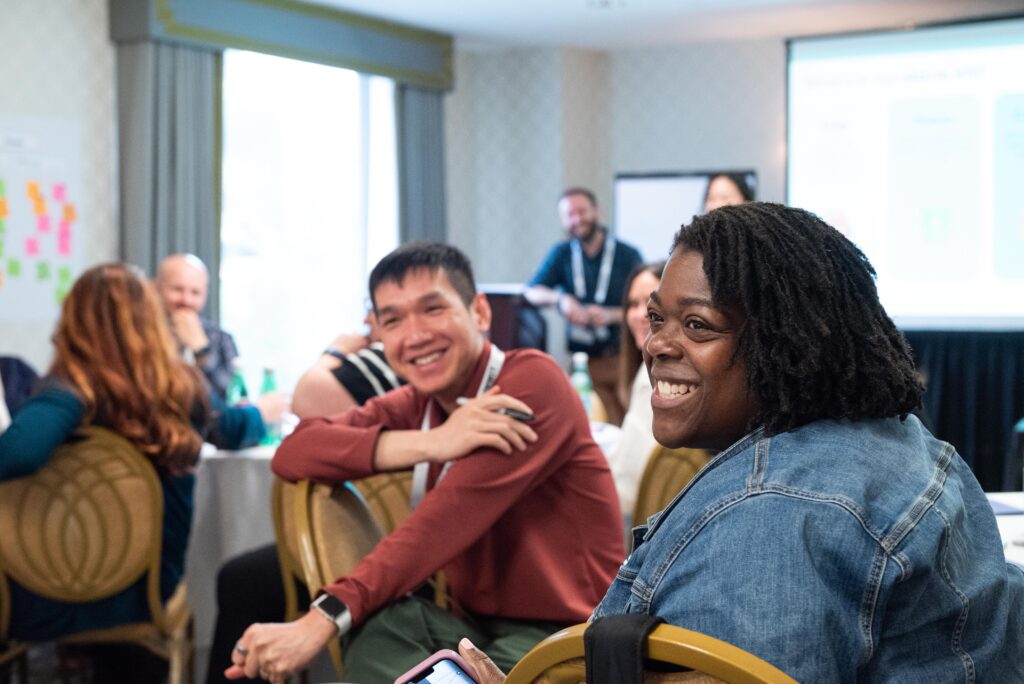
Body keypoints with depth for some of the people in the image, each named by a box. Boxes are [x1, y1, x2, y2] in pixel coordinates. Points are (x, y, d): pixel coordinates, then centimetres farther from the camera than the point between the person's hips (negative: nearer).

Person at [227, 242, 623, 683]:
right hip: (478, 626, 5)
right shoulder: (416, 404, 7)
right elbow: (291, 454, -7)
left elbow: (451, 516, -24)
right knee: (378, 626, -25)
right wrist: (429, 443, -23)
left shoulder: (532, 380, -12)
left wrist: (324, 619, -32)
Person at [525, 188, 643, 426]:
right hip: (583, 360, 1)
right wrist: (560, 298, -22)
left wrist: (611, 315, -19)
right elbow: (531, 292, -1)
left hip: (623, 356, -1)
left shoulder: (627, 255, 2)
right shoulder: (562, 254, 10)